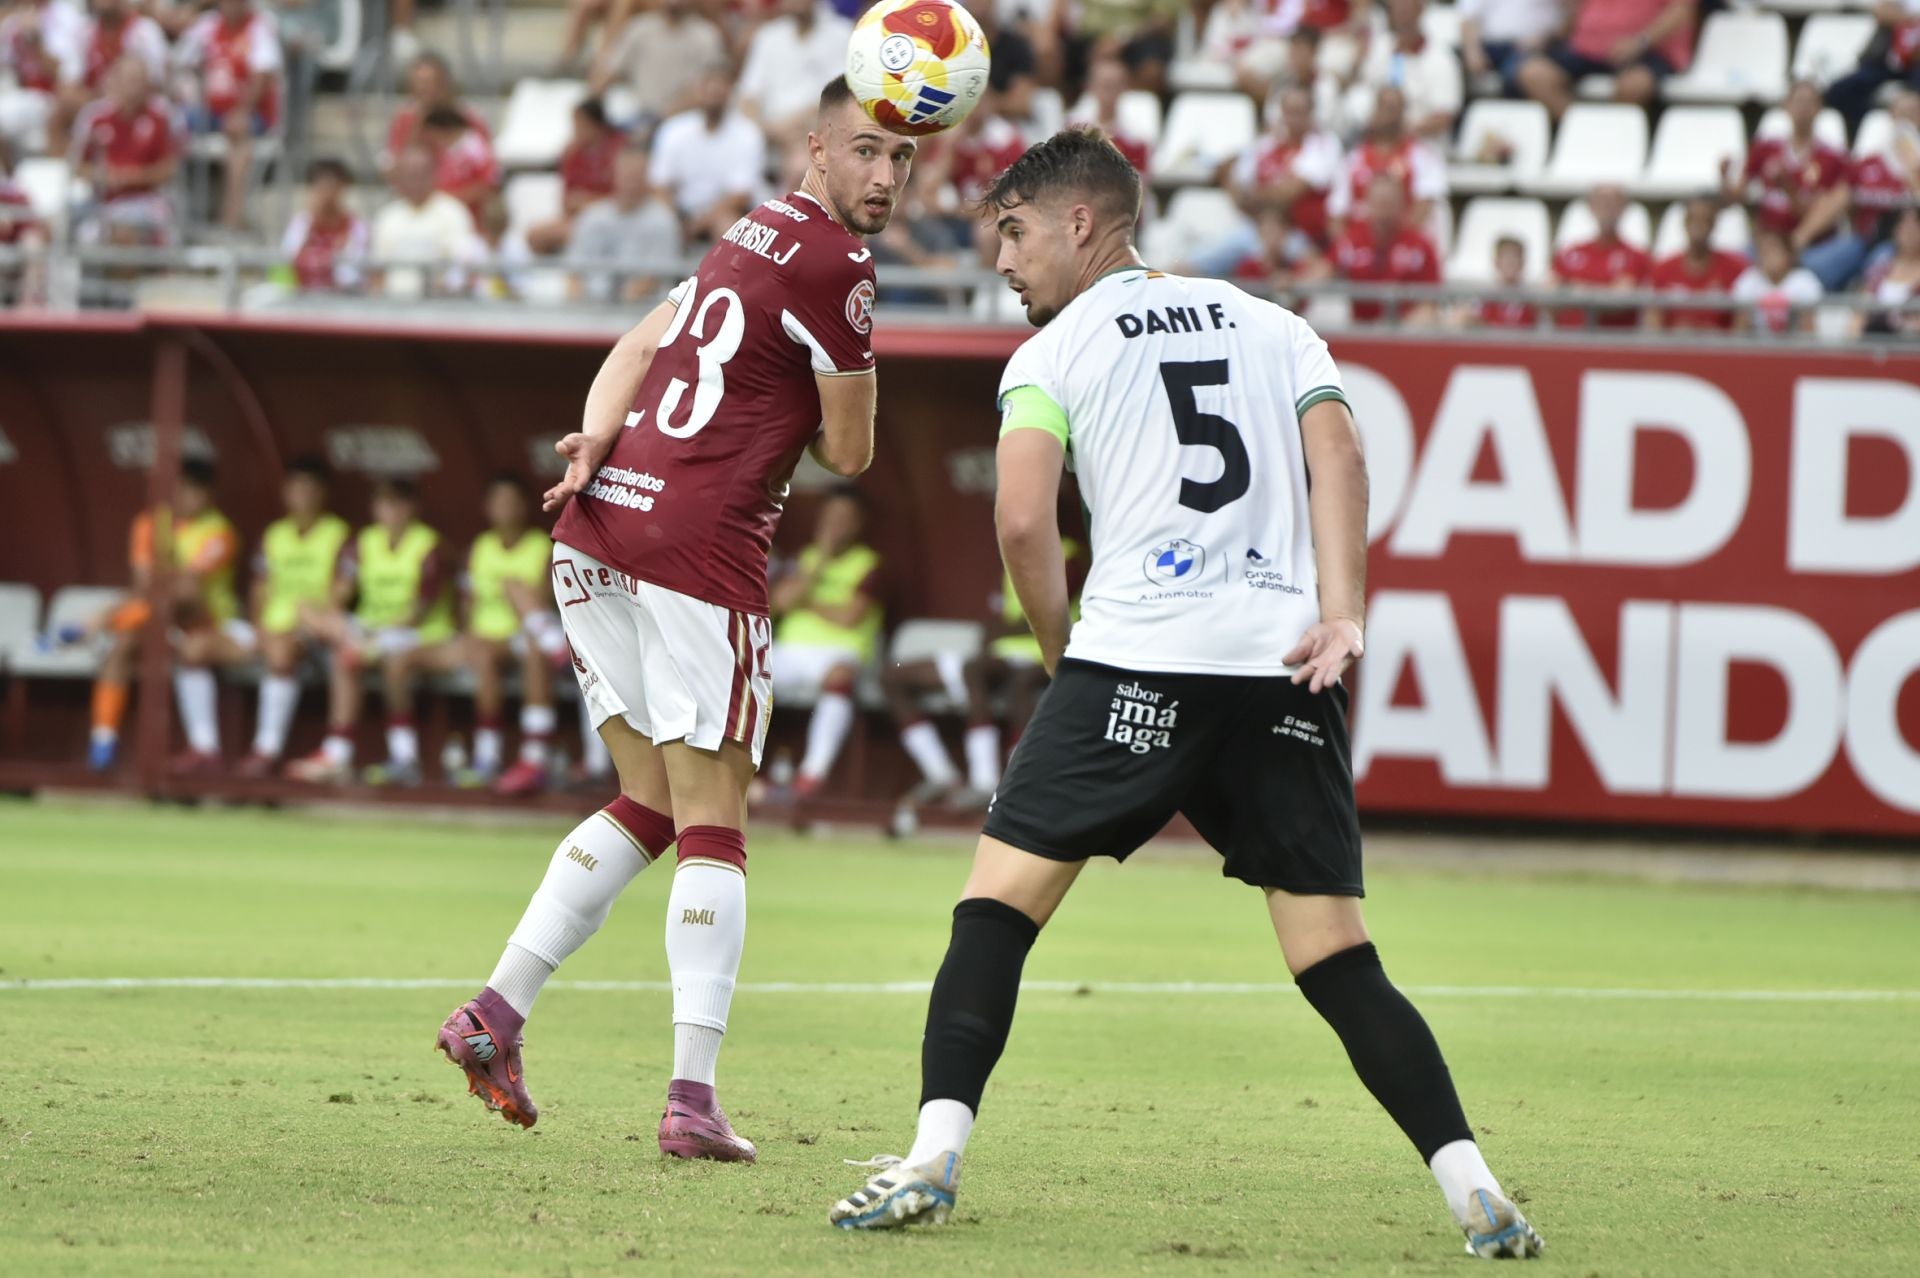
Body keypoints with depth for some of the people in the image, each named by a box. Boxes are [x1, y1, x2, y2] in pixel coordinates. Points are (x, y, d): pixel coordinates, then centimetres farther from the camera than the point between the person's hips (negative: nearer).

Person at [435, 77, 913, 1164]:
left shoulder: (753, 239, 21)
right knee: (712, 827, -4)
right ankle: (694, 1097, -8)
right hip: (700, 544, -8)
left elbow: (638, 347, 19)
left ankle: (499, 1012, 11)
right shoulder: (832, 268, -7)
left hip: (600, 522, 8)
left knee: (649, 806, 17)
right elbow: (849, 454, -2)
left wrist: (600, 433, 1)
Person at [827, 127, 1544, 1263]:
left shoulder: (1055, 350, 11)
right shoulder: (1273, 326, 22)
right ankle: (1470, 1181, -6)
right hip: (1288, 667, 4)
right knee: (1337, 957, 6)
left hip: (1138, 653, -4)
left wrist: (1063, 651, 13)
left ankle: (936, 1156, -13)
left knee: (1000, 900, 1)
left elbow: (1024, 522, -3)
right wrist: (1341, 615, -3)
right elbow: (1337, 453, 5)